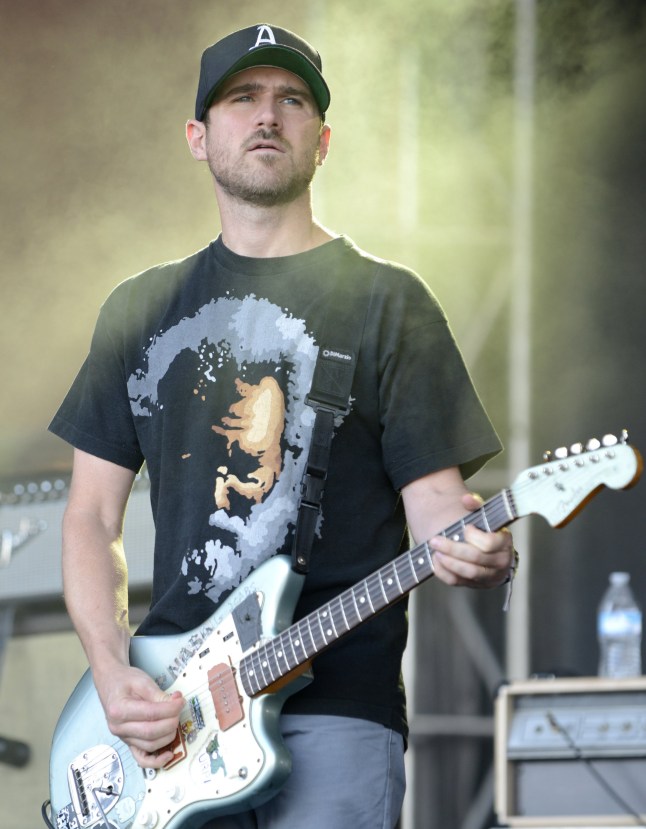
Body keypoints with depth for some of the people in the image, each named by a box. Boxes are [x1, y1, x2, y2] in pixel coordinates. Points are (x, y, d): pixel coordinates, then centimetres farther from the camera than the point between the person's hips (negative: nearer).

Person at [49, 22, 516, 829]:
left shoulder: (384, 300, 4)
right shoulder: (141, 309, 15)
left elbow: (435, 499, -1)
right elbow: (92, 515, 14)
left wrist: (469, 551, -24)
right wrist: (112, 672, -2)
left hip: (333, 710, -3)